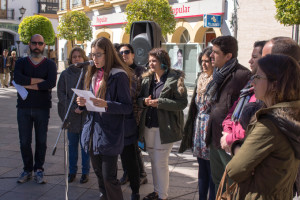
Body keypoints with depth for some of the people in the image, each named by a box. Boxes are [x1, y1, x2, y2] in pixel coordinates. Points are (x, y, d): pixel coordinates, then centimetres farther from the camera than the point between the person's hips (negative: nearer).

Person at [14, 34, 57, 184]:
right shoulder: (21, 62, 8)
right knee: (24, 141, 5)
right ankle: (27, 169, 19)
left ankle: (39, 170, 17)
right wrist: (40, 80, -14)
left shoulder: (50, 64, 4)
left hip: (42, 108, -1)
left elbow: (52, 83, -15)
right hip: (23, 108, 1)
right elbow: (17, 78, -14)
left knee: (41, 141, 5)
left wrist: (28, 85, -14)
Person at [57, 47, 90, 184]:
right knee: (72, 144, 10)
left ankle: (85, 172, 16)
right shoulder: (65, 74, 4)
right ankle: (72, 171, 21)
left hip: (86, 114, -1)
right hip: (71, 114, 2)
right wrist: (73, 107, -9)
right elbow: (61, 93, 2)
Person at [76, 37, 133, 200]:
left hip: (109, 134, -7)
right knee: (98, 173, 16)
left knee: (109, 177, -2)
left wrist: (106, 105, -27)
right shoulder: (92, 74, 11)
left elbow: (128, 107, -13)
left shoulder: (119, 76, -12)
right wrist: (84, 102, -2)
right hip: (93, 130, 7)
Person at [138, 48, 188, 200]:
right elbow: (139, 99, 13)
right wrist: (144, 101, -10)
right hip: (148, 126, 6)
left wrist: (159, 102, -21)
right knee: (153, 161, 16)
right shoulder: (147, 79, 10)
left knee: (161, 162, -1)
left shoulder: (175, 79, -10)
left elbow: (182, 103, -14)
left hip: (165, 127, -6)